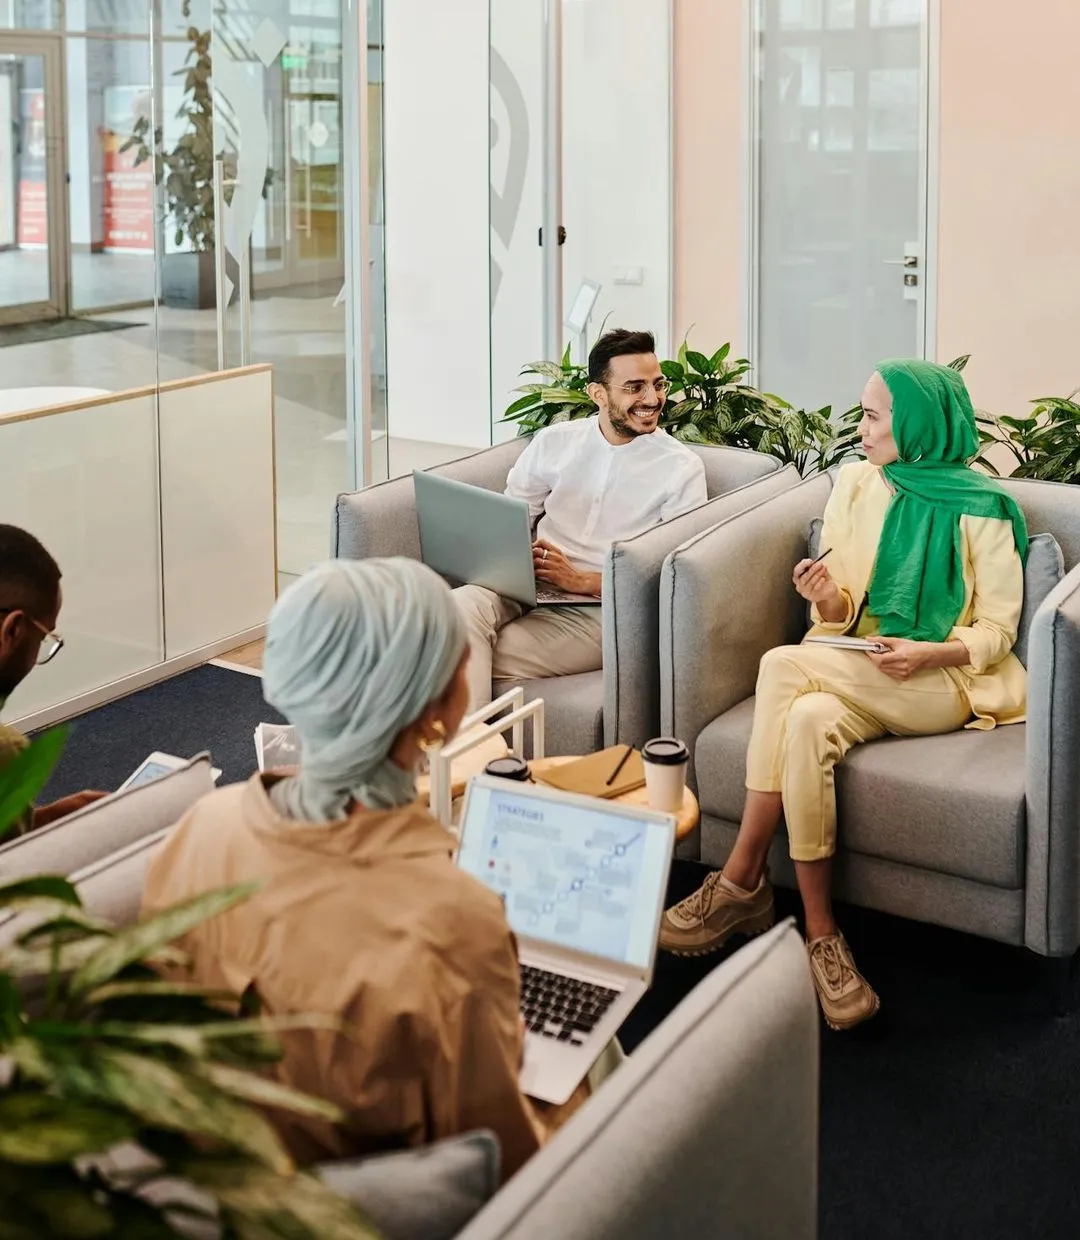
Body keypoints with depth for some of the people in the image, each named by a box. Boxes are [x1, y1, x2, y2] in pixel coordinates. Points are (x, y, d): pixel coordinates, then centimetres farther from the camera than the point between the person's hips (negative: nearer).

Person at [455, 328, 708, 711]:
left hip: (601, 610, -3)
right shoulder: (553, 442, 14)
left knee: (484, 664, -30)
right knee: (463, 604, -32)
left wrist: (583, 581, -13)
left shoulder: (682, 469, 3)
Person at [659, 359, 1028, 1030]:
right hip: (863, 672, 4)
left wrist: (928, 653, -20)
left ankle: (743, 879, -21)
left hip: (950, 681, -4)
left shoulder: (981, 508, -4)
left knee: (785, 666, -30)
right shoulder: (858, 484, 10)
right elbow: (843, 619, 10)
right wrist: (829, 599, -14)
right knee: (808, 720, -33)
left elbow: (996, 631, -2)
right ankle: (820, 934, -27)